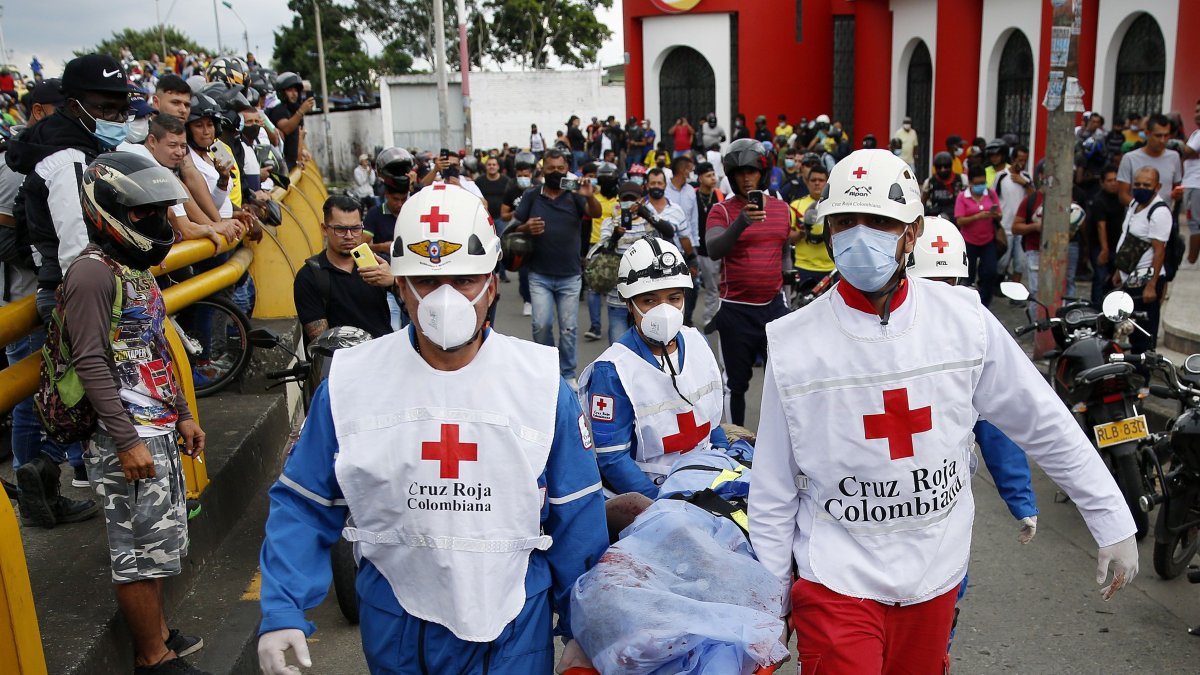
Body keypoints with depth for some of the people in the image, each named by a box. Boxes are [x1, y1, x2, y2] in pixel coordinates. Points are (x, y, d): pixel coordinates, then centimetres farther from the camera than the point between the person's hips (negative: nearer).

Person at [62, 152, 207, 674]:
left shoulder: (136, 267, 14)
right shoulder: (93, 272, -15)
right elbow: (92, 364, -20)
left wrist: (181, 415, 21)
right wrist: (127, 442, -22)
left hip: (159, 431, 10)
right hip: (128, 440, -9)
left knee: (159, 542, 19)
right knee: (142, 551, 1)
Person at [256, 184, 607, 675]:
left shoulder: (542, 382, -10)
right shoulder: (350, 382, -9)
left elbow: (576, 516, -4)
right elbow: (304, 505, -1)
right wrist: (281, 611, -9)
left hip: (513, 625, -1)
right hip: (393, 625, 2)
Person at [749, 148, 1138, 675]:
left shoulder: (965, 321, -8)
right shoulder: (794, 345, -11)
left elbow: (1046, 425, 3)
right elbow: (774, 492, -4)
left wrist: (1114, 524, 5)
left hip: (935, 577, 3)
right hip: (837, 580, -2)